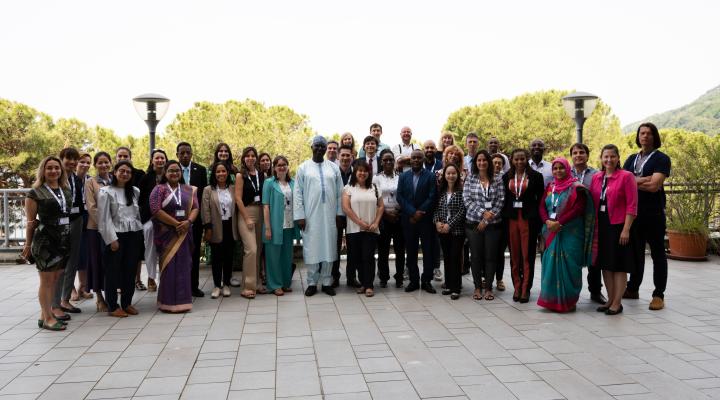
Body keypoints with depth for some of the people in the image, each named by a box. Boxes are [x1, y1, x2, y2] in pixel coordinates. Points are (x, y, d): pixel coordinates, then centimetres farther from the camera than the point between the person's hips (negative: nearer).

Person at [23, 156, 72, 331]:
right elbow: (31, 221, -3)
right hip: (45, 241, -6)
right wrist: (28, 245, -2)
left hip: (64, 241, 6)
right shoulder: (35, 193, -4)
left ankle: (46, 312, 24)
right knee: (46, 280, 0)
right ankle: (47, 318, 7)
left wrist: (71, 238, 7)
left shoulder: (67, 191, 11)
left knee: (56, 278, 12)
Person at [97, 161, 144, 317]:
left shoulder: (135, 191, 10)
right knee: (113, 270, 2)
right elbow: (104, 218, -8)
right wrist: (112, 239, -13)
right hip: (116, 235, -4)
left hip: (134, 234, 4)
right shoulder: (106, 192, -3)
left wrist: (140, 232, 10)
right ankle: (112, 307, 10)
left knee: (130, 269, 9)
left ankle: (127, 303, 20)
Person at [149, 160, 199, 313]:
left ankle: (182, 300, 13)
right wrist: (176, 224, -15)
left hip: (184, 233, 3)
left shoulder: (189, 190, 11)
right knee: (169, 266, -2)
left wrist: (188, 222, -16)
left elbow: (195, 208, 4)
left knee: (183, 265, 5)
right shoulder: (159, 189, 0)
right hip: (167, 233, -3)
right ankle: (168, 302, 4)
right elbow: (156, 210, -11)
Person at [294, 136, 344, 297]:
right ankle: (312, 283, 12)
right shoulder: (303, 167, 3)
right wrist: (299, 215, -7)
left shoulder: (334, 167, 9)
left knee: (329, 248, 5)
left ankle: (326, 282, 14)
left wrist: (340, 213, 1)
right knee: (312, 249, 2)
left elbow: (339, 192, 8)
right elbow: (297, 193, 0)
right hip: (311, 216, -1)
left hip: (329, 216, 2)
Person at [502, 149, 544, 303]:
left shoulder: (536, 176, 2)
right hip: (511, 219, 3)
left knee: (527, 255, 0)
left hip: (529, 219, -3)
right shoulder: (506, 177, 10)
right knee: (514, 255, 7)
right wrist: (504, 217, 1)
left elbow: (540, 199, 1)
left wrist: (538, 220, -6)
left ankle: (525, 289, 6)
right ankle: (517, 287, 15)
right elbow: (504, 198, 10)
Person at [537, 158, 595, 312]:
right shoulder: (550, 187, 15)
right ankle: (552, 299, 12)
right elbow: (542, 207, 10)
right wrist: (547, 221, -9)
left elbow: (579, 208, -13)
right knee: (551, 264, 4)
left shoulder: (576, 188, -3)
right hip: (551, 232, 5)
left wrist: (559, 223, -18)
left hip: (570, 232, -5)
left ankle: (568, 301, 5)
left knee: (567, 265, -4)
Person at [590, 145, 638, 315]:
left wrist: (626, 229, -16)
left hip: (619, 226, -6)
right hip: (601, 227, 6)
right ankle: (610, 300, 22)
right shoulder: (596, 177, 10)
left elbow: (632, 205, -10)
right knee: (605, 264, 11)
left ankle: (617, 303, 8)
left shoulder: (626, 176, -6)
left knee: (619, 266, 1)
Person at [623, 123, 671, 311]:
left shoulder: (661, 159, -3)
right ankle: (633, 288, 24)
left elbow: (654, 186, -15)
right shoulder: (631, 159, 15)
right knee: (636, 251, 13)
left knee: (657, 253, 1)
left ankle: (658, 295, 6)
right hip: (634, 212, 5)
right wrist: (644, 180, -10)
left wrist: (634, 181, -3)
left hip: (654, 214, -5)